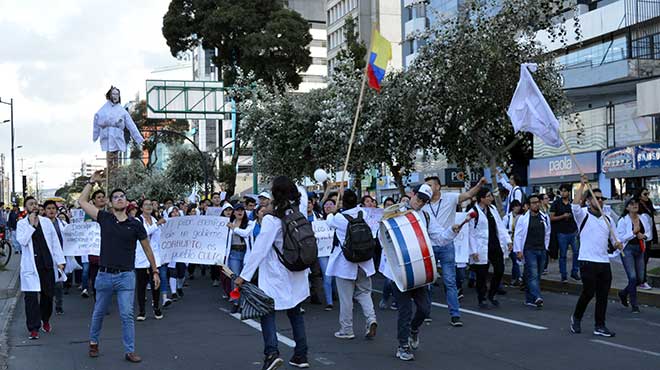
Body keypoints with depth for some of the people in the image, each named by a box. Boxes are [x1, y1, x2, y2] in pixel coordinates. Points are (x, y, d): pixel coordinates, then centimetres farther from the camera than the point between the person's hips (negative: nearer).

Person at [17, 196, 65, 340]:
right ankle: (33, 328, 1)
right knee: (31, 297, -6)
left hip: (47, 264, 2)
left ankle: (45, 320, 32)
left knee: (48, 295, 9)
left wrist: (60, 261, 2)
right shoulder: (21, 224, 3)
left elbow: (55, 242, 8)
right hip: (31, 266, -2)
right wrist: (31, 224, -13)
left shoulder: (46, 222, 8)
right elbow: (22, 241, -13)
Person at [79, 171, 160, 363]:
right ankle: (93, 342, 37)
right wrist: (92, 181, 4)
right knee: (99, 313, 17)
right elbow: (82, 202, 5)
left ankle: (130, 351, 5)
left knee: (127, 315, -3)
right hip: (104, 275, 2)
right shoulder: (104, 218, 2)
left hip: (126, 276, -1)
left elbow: (147, 248, 8)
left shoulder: (135, 224, 0)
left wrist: (155, 271, 9)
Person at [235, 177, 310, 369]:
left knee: (267, 312, 1)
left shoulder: (271, 219, -19)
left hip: (276, 276, -6)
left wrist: (244, 275, -18)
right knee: (295, 312, 17)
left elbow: (259, 249, -20)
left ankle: (272, 352, -16)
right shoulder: (300, 208, -3)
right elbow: (302, 193, 22)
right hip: (297, 274, 6)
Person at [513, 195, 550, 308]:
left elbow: (547, 234, 18)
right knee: (533, 274, -14)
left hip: (541, 250, 5)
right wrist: (518, 250, -9)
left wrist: (545, 247, 14)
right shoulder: (523, 218, -5)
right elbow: (517, 235, -4)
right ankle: (537, 297, -23)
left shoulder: (545, 217, 9)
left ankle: (530, 299, 13)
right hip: (529, 250, -5)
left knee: (537, 275, 7)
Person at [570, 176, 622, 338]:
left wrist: (617, 244, -1)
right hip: (588, 262, -6)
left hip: (604, 262, 6)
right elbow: (575, 205, -22)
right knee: (588, 292, -6)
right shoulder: (583, 215, 0)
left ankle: (600, 326, 11)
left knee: (603, 295, 5)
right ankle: (576, 318, 17)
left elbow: (612, 238, 23)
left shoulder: (606, 219, 18)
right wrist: (582, 185, -21)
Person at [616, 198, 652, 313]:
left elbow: (650, 235, 13)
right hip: (628, 249, -5)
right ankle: (634, 305, 2)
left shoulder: (644, 218, 6)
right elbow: (620, 238, -11)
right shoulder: (623, 220, -7)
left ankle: (623, 293, 34)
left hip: (640, 249, 5)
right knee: (632, 277, -11)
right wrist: (634, 232, -19)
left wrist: (644, 236, -9)